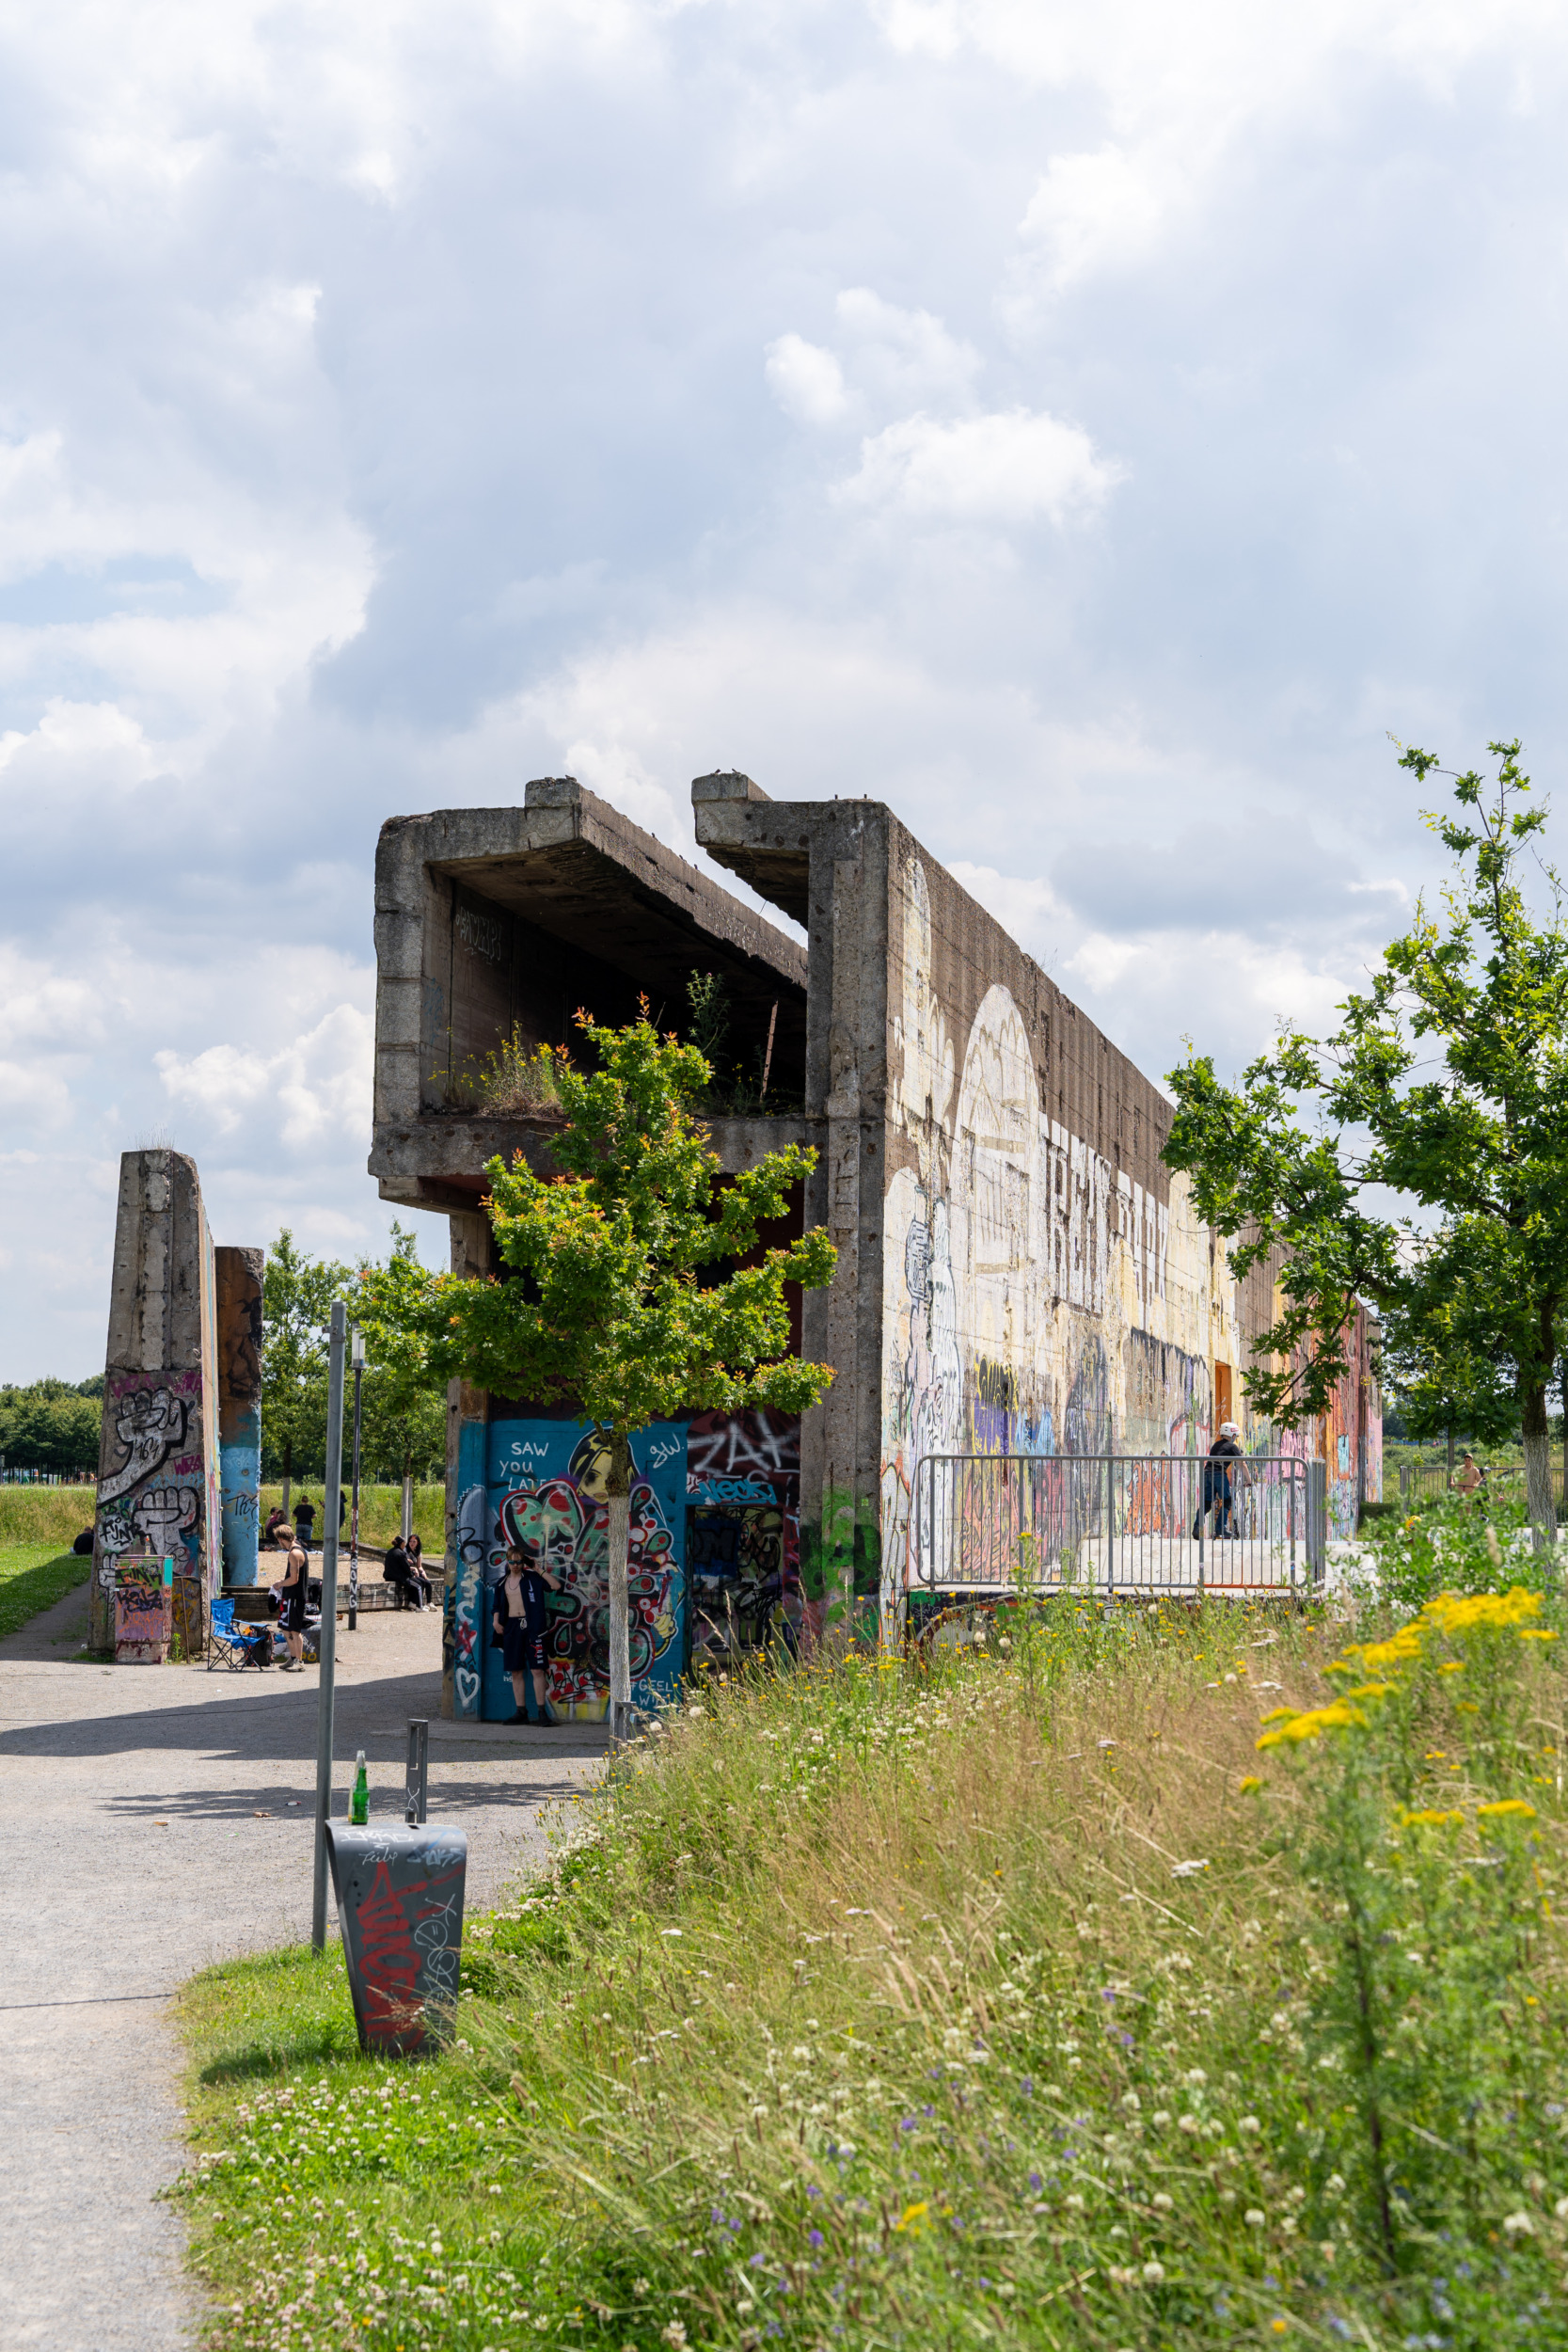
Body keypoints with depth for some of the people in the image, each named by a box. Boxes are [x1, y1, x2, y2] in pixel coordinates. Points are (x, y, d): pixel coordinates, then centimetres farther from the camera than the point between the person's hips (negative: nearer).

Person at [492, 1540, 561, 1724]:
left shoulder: (533, 1578, 2)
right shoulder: (503, 1583, 14)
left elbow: (556, 1586, -8)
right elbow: (498, 1606, 22)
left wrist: (540, 1571, -10)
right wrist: (496, 1621, 5)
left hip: (531, 1626, -5)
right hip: (511, 1627, 5)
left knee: (537, 1669, -8)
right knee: (515, 1672, 6)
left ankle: (542, 1711, -7)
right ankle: (521, 1712, 13)